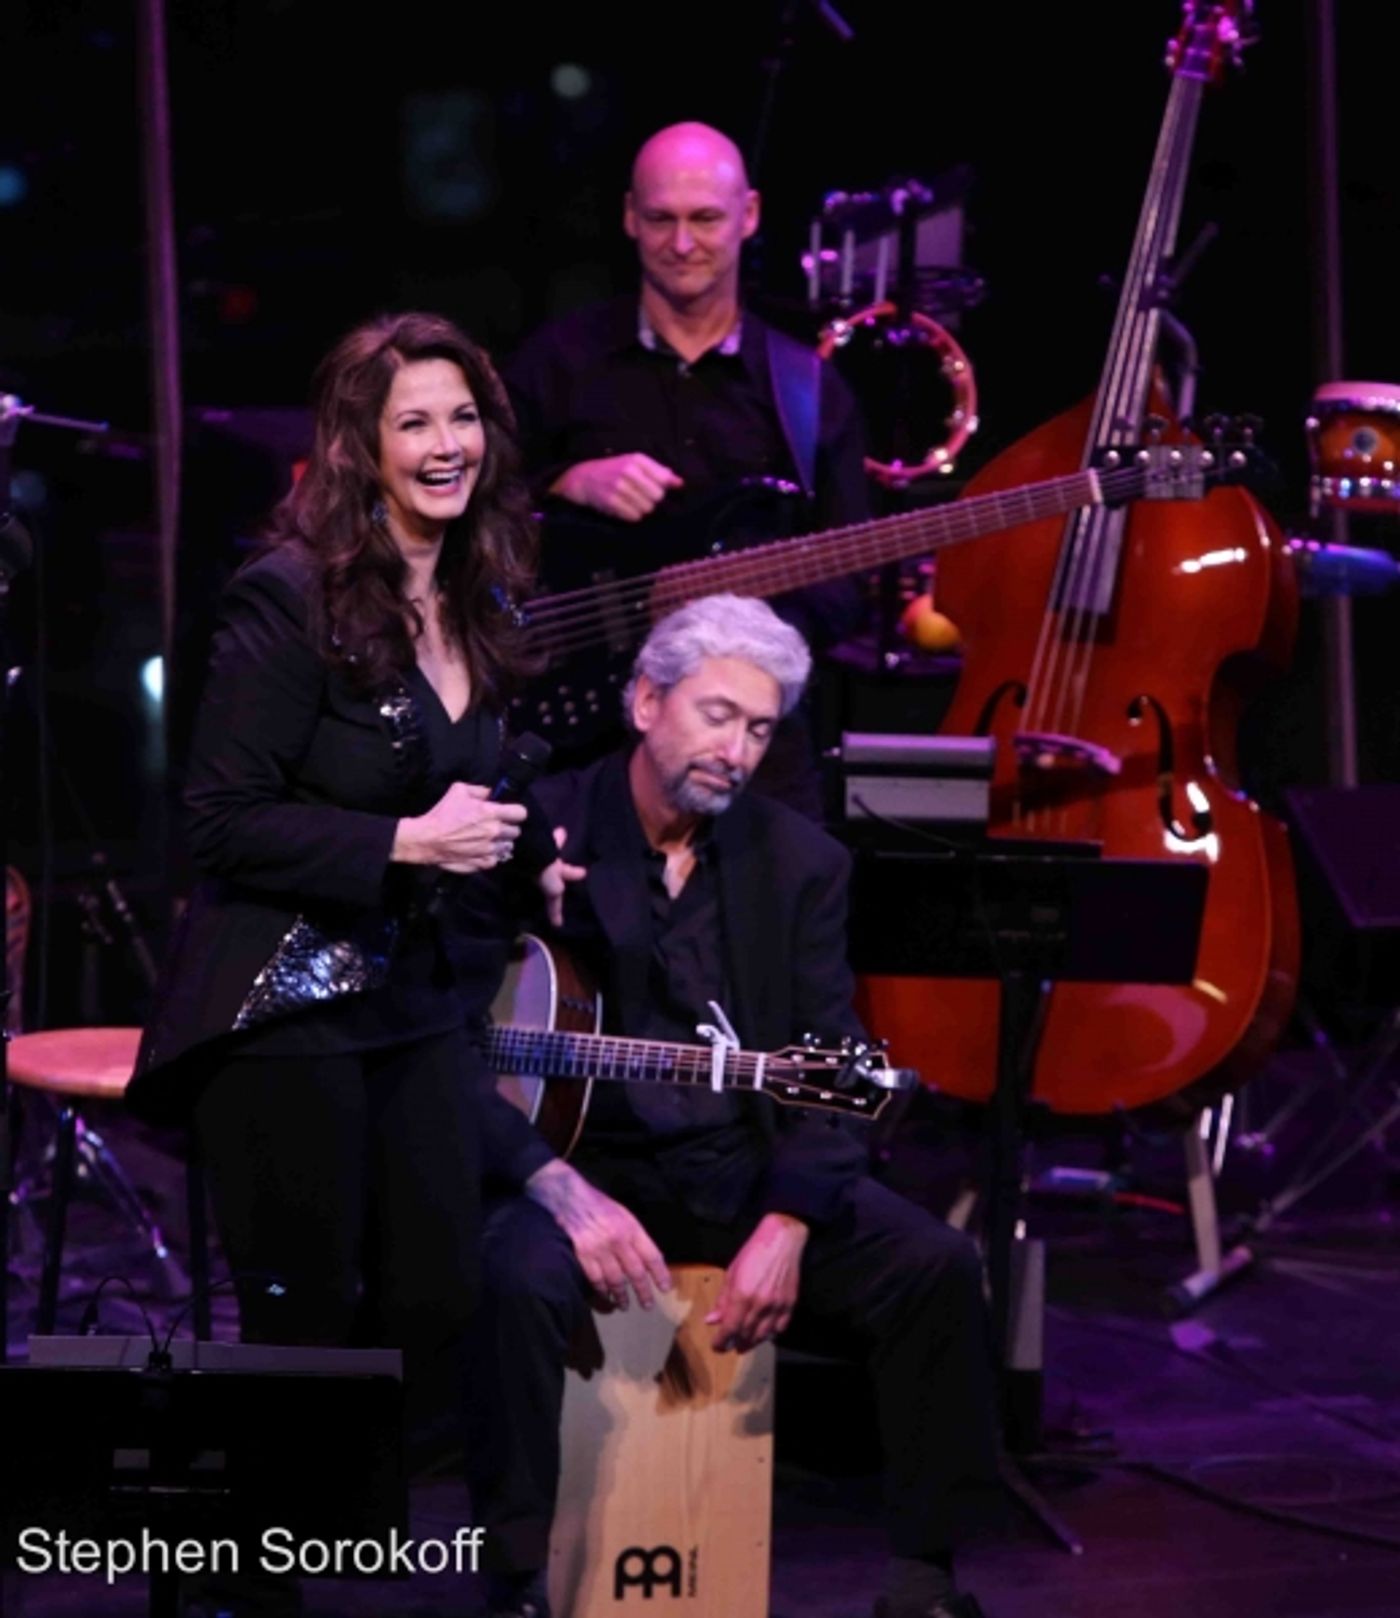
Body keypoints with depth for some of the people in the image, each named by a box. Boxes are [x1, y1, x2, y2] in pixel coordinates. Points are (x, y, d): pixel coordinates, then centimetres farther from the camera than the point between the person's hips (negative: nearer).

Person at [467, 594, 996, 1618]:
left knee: (938, 1266, -17)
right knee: (521, 1277, -35)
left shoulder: (802, 862, 5)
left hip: (751, 1169, 3)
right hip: (579, 1160, -3)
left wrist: (787, 1225, -17)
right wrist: (565, 1192, -24)